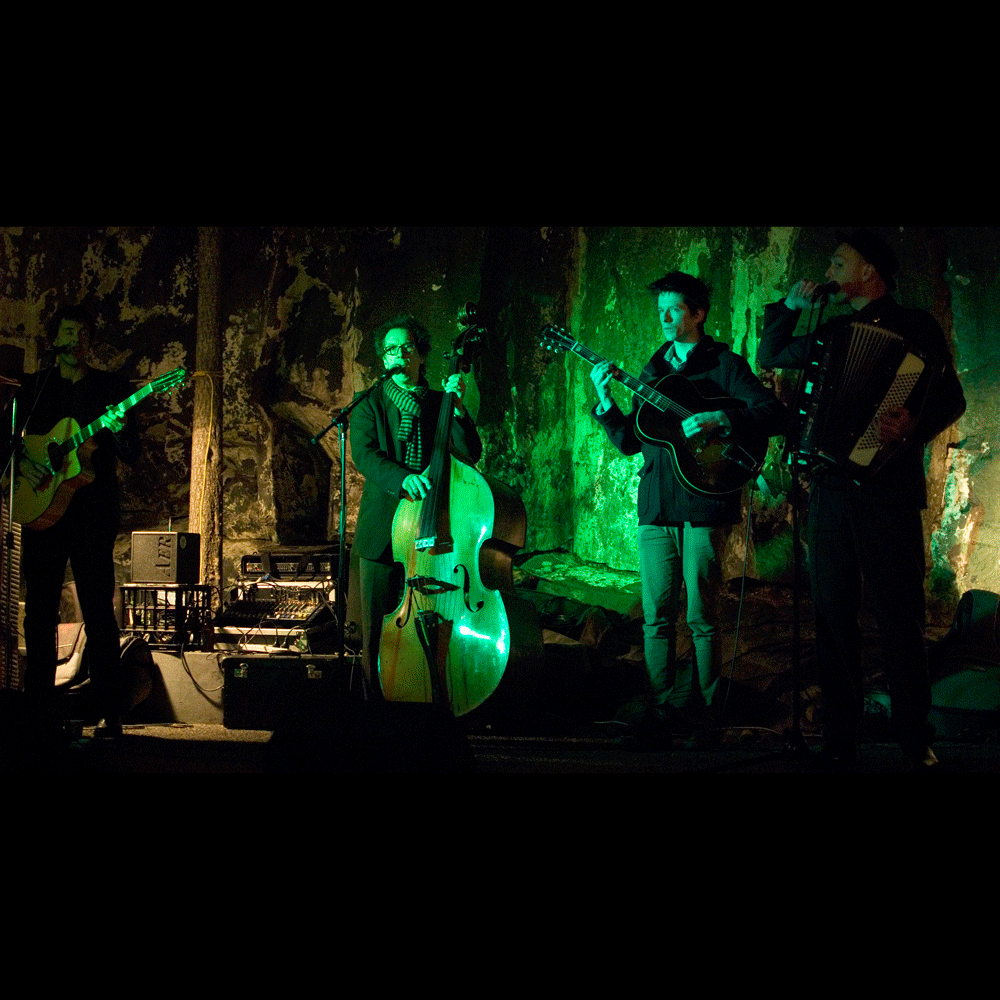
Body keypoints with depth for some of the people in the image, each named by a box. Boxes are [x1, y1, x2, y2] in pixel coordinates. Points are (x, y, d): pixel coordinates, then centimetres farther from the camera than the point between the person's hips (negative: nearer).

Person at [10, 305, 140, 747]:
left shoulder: (111, 386, 9)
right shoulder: (33, 386, 14)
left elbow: (133, 454, 3)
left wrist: (119, 430, -18)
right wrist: (21, 462, -7)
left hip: (94, 511, -2)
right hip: (42, 507, 2)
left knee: (99, 611, -5)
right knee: (40, 611, 1)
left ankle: (110, 713, -2)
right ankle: (40, 712, 6)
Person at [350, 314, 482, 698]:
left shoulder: (440, 404, 12)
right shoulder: (370, 404, 8)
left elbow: (470, 455, 1)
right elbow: (364, 454, -9)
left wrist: (458, 408, -13)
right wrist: (402, 478, -27)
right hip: (383, 534, -1)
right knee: (378, 631, 3)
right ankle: (378, 702, 15)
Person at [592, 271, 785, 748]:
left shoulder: (724, 364, 2)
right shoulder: (654, 370, 19)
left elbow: (775, 414, -9)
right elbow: (630, 442, 17)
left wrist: (718, 418, -19)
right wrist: (605, 401, 4)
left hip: (702, 505, -5)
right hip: (655, 505, 5)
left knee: (702, 616, -2)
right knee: (656, 615, 3)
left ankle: (704, 709, 8)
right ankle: (659, 712, 8)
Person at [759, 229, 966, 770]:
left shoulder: (914, 325, 4)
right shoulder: (834, 331, 19)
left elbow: (951, 397, -5)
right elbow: (769, 357, 29)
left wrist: (914, 424, -23)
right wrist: (789, 307, 18)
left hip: (888, 487, -5)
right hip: (832, 486, 5)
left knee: (900, 618, -5)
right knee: (833, 614, 3)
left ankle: (915, 738, 2)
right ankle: (840, 734, 7)